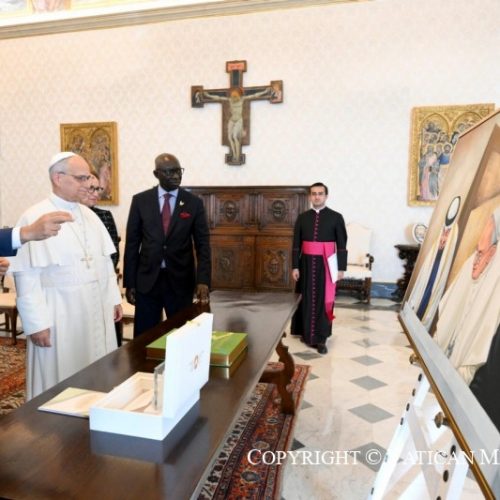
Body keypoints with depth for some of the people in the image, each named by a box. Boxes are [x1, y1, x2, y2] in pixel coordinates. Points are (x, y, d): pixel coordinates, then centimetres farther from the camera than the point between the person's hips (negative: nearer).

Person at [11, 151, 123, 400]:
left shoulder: (89, 215, 8)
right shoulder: (34, 218, -12)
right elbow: (27, 276, -14)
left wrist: (114, 298, 9)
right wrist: (36, 323, -15)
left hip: (97, 310, 6)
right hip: (59, 314, -6)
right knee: (60, 381, 8)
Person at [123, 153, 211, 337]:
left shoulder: (194, 203, -1)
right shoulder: (140, 200, 1)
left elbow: (202, 245, -2)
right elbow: (132, 244, 3)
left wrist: (203, 280, -14)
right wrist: (129, 282, 0)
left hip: (181, 281, 0)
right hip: (147, 279, 1)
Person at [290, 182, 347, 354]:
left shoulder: (336, 217, -2)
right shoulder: (302, 217, 5)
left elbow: (342, 245, -2)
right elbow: (296, 244, 5)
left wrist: (341, 267, -6)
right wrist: (295, 266, -1)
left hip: (326, 265, -2)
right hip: (307, 263, 2)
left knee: (324, 301, 2)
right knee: (306, 300, 10)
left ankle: (321, 339, 10)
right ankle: (306, 333, 26)